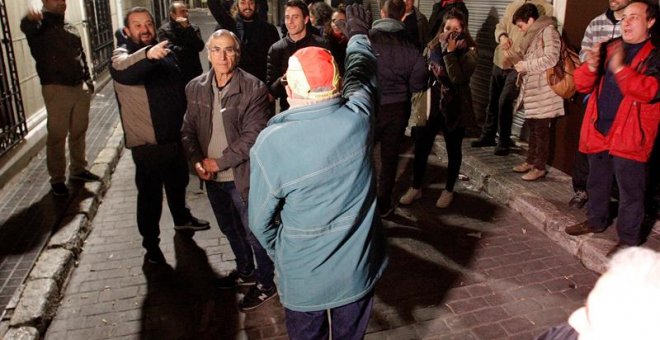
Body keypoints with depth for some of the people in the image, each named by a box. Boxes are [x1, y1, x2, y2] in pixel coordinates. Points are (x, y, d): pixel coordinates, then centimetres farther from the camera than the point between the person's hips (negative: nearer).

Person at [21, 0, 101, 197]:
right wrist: (30, 20, -54)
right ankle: (57, 179, 5)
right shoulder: (40, 25, -5)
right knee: (57, 135, -3)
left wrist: (88, 79, 16)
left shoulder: (70, 28, 17)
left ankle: (78, 169, 28)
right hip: (56, 88, -6)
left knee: (79, 132, 14)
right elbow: (26, 27, -30)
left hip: (80, 87, 6)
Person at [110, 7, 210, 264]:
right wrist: (147, 55, -58)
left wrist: (183, 121, 16)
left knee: (178, 183, 25)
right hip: (148, 143, -6)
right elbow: (122, 71, -38)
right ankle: (151, 243, 23)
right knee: (150, 194, 5)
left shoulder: (166, 53, 6)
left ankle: (181, 219, 49)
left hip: (175, 136, 6)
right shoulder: (122, 55, -13)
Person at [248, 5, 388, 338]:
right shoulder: (358, 117, -17)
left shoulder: (270, 143, -23)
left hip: (304, 277, -2)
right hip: (358, 268, 3)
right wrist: (358, 34, 27)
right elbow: (362, 74, 7)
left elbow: (260, 220, -11)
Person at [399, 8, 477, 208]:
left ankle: (448, 190, 27)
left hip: (454, 107, -3)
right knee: (421, 147, 7)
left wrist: (450, 52, -23)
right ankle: (416, 188, 23)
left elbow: (458, 78, -22)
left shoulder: (468, 51, -8)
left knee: (453, 150, 10)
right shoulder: (433, 46, 3)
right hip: (431, 104, 3)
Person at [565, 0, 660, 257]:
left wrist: (620, 69, -32)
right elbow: (581, 84, 4)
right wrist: (591, 67, -17)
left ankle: (629, 238, 14)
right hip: (598, 130, 6)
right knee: (597, 182, 20)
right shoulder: (609, 49, 9)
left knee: (630, 190, 1)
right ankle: (596, 220, 39)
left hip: (629, 135, -5)